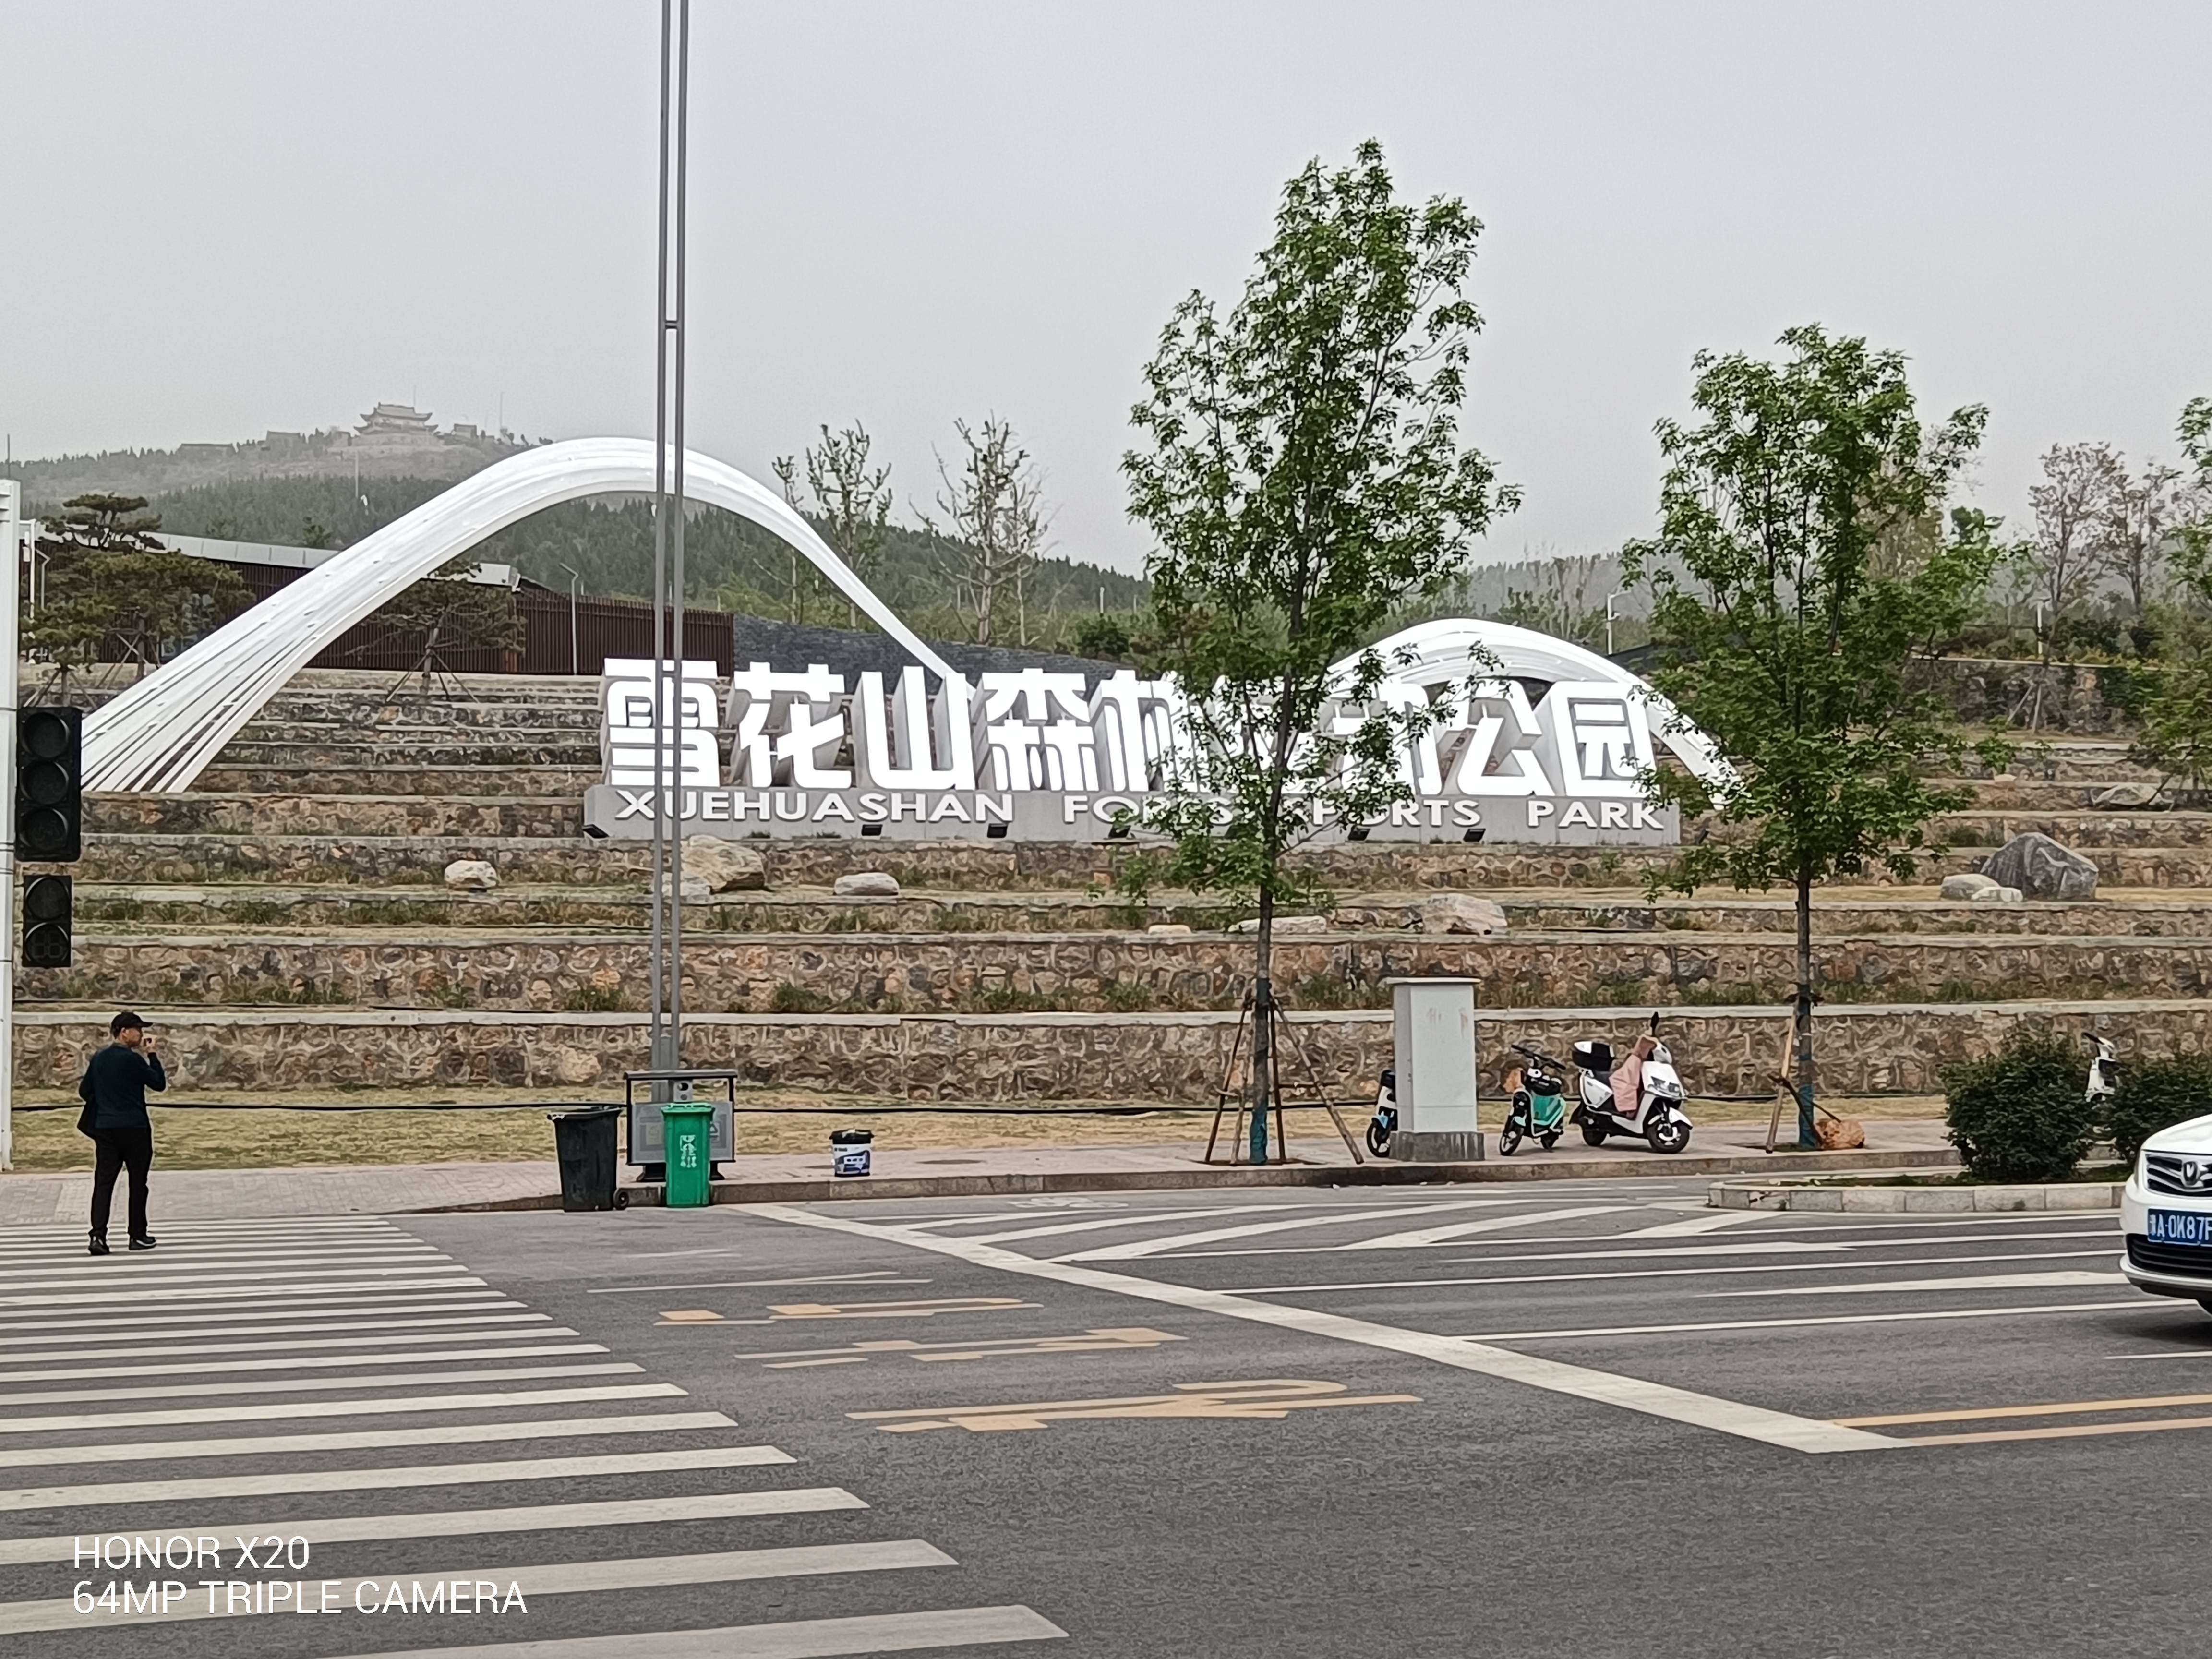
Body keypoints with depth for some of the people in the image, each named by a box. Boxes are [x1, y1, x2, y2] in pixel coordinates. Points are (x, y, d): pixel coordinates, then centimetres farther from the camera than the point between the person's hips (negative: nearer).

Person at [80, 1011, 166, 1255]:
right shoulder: (132, 1059, -13)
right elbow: (159, 1084, -6)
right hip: (133, 1128, -5)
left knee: (103, 1182, 2)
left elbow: (85, 1091, 12)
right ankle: (138, 1236, 14)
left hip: (105, 1128, 5)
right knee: (138, 1182, 8)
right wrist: (152, 1055, 0)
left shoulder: (99, 1058, 6)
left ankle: (98, 1236, -10)